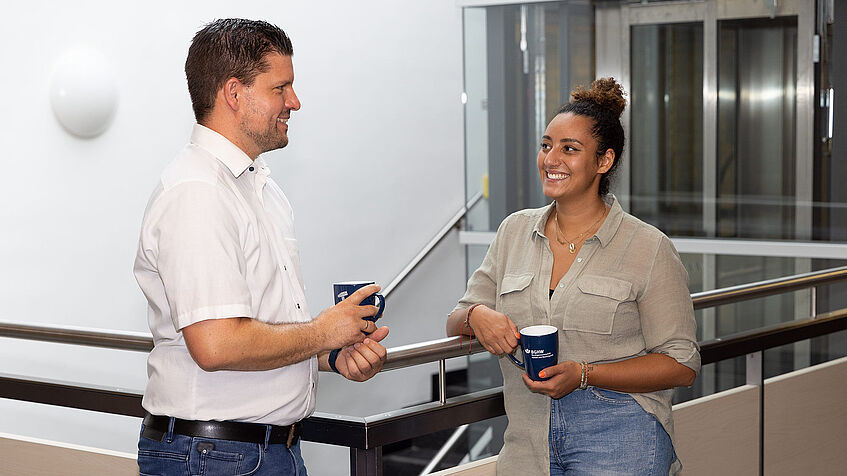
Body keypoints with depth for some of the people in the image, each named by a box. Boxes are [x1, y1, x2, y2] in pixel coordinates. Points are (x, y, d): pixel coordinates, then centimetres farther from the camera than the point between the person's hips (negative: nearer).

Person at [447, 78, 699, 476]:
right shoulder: (515, 231, 8)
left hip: (618, 443, -4)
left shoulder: (648, 249, -6)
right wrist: (476, 317, -13)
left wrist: (582, 375, -18)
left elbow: (681, 365, -7)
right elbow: (456, 323, 12)